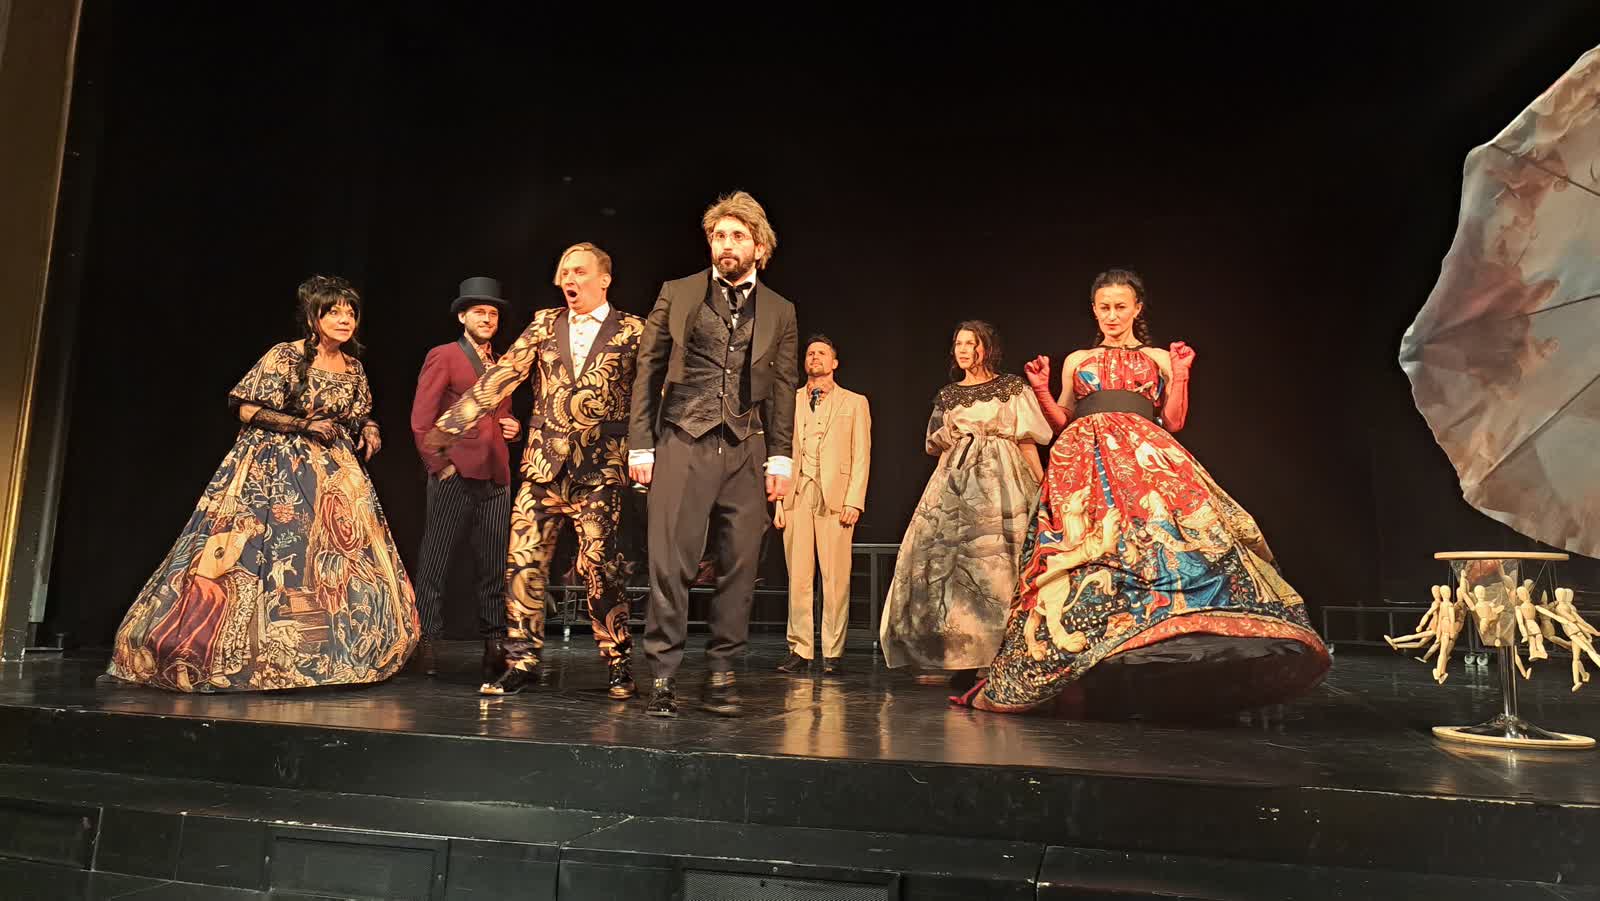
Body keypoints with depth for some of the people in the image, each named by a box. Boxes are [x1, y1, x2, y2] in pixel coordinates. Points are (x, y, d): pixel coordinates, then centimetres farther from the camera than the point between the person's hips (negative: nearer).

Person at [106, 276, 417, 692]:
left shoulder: (354, 367, 9)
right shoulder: (285, 356, -8)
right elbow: (247, 410, -10)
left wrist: (369, 430, 1)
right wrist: (304, 425, -16)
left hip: (334, 473, 6)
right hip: (275, 471, -6)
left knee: (340, 561, 1)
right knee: (267, 557, -7)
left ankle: (321, 659, 9)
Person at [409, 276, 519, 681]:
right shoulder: (442, 357, 2)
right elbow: (420, 420, -4)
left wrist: (514, 427, 9)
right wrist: (440, 466, -10)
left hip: (496, 479, 6)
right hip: (454, 474, -5)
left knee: (493, 568, 5)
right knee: (435, 564, -2)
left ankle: (494, 646, 10)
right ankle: (425, 644, 5)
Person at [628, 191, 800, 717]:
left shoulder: (779, 312, 13)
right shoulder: (677, 295, 9)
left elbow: (783, 389, 11)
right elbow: (648, 371, 7)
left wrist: (780, 457, 3)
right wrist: (640, 445, 0)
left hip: (746, 451, 2)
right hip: (683, 444, -2)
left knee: (739, 567, 2)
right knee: (670, 564, -5)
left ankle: (721, 677, 13)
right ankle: (663, 678, 4)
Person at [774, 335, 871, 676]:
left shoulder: (854, 403, 12)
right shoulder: (790, 401, 17)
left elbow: (861, 456, 5)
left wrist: (854, 501, -6)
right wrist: (777, 499, 4)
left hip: (835, 498, -2)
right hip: (797, 495, 2)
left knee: (836, 578, -4)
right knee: (798, 576, 1)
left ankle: (833, 653, 2)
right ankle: (800, 650, 7)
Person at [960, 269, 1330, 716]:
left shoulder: (1160, 358, 19)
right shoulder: (1076, 360, 22)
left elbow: (1173, 421, 12)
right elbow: (1063, 423, 19)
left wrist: (1180, 375, 0)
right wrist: (1041, 390, 5)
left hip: (1145, 456, 0)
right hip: (1086, 459, 1)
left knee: (1158, 531, -23)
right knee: (1091, 546, -15)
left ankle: (1154, 665, -22)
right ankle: (1095, 674, -14)